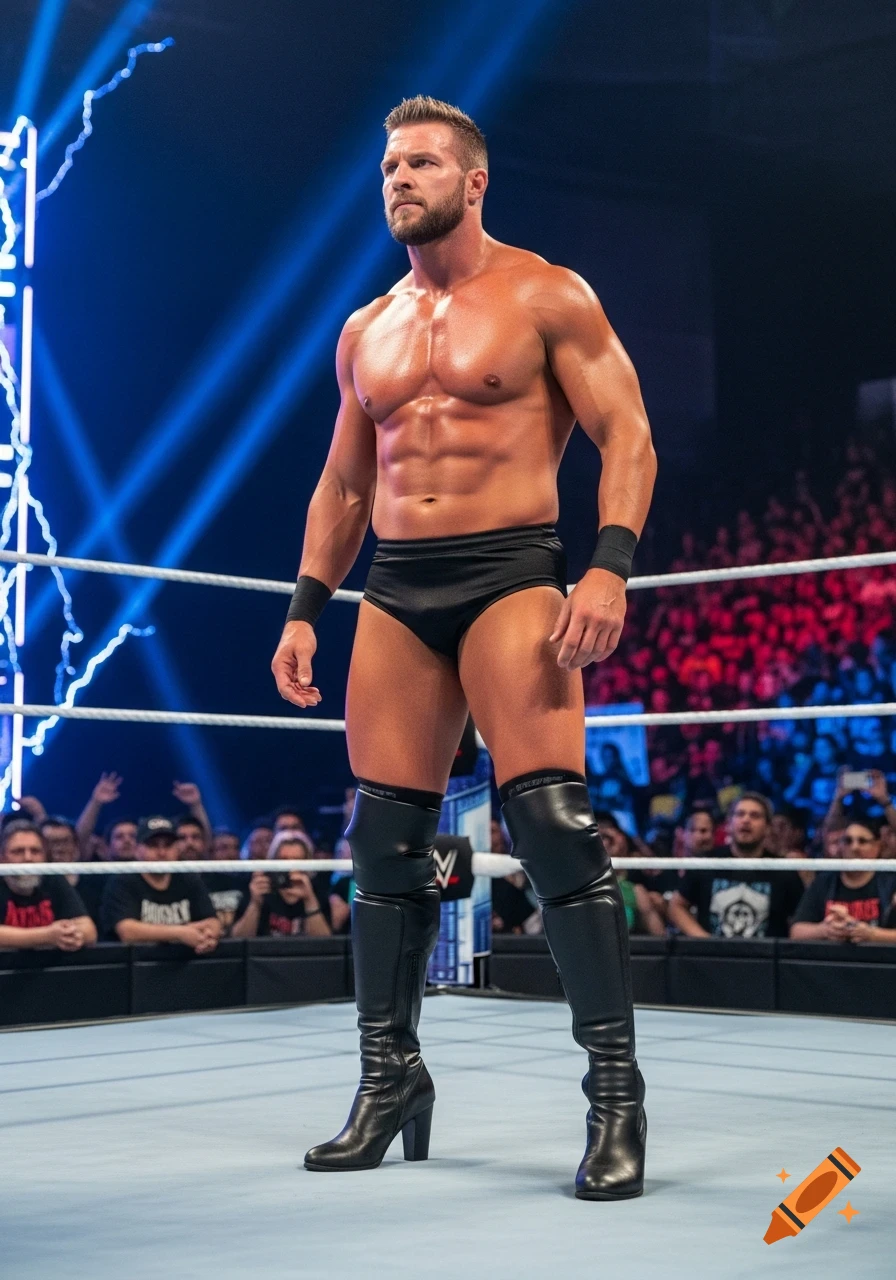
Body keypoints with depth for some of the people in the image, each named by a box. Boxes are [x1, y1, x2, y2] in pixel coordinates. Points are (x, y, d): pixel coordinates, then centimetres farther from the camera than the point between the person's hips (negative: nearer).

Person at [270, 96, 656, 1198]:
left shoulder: (546, 298, 3)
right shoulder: (365, 333, 18)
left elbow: (626, 436, -3)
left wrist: (610, 566, -18)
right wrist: (304, 611, 13)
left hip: (512, 573, -5)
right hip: (394, 591, 5)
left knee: (552, 823, -16)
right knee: (385, 841, 3)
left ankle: (615, 1095, -9)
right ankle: (388, 1083, 15)